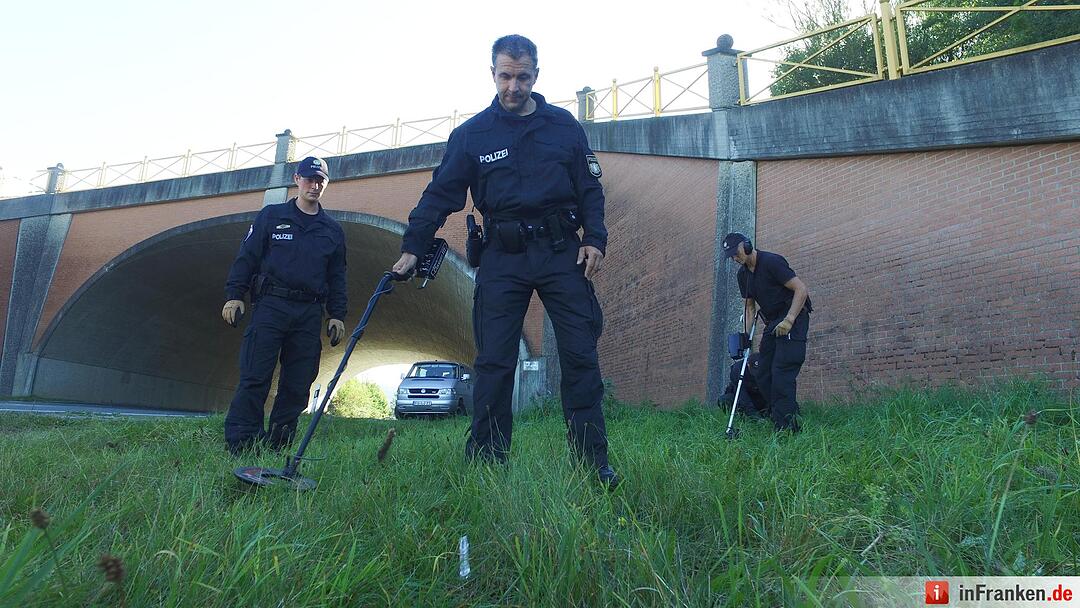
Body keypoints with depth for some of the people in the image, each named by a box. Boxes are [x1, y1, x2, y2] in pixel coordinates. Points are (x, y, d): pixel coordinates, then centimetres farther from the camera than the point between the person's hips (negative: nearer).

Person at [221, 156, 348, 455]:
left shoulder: (333, 230, 17)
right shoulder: (272, 216, 10)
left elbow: (337, 277, 16)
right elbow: (246, 257, 6)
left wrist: (337, 315, 8)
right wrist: (234, 295, -4)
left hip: (309, 315, 3)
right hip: (270, 306, -3)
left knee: (298, 384, 2)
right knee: (255, 377, -7)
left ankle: (278, 443, 10)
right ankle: (239, 442, -2)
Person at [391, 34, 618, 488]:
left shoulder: (564, 125, 10)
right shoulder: (471, 134, 7)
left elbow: (590, 189, 11)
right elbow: (440, 195, 4)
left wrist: (594, 239, -2)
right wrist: (412, 248, -5)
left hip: (561, 252, 1)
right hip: (502, 259, 0)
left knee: (581, 356, -1)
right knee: (494, 362, -2)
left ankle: (593, 462, 8)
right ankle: (485, 461, 7)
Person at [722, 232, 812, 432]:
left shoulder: (771, 262, -15)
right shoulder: (743, 274, 10)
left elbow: (801, 290, -17)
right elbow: (750, 307, 17)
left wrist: (789, 320, -24)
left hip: (794, 318, -9)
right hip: (772, 323, 9)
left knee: (782, 373, -17)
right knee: (763, 376, 4)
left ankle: (786, 429, -15)